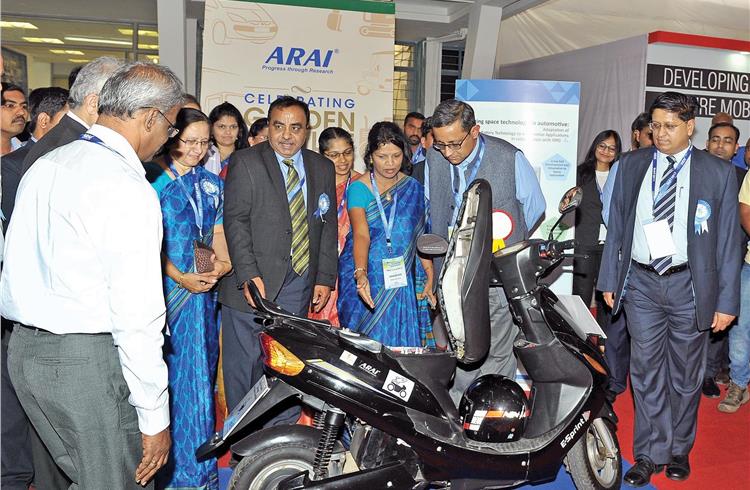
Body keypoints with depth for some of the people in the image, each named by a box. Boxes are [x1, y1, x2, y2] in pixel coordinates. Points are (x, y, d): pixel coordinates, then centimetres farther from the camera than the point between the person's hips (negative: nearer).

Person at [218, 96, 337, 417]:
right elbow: (236, 221, -9)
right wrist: (249, 275, -17)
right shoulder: (245, 162, -1)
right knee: (245, 365, 3)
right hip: (254, 283, -3)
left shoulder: (322, 168, 12)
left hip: (300, 283, 4)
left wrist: (325, 278, 6)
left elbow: (328, 226, 12)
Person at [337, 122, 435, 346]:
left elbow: (420, 236, 8)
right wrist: (361, 275, -38)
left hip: (400, 283, 3)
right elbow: (361, 235, -22)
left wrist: (430, 276, -1)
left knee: (401, 344, 4)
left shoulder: (413, 188, 4)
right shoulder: (359, 188, -9)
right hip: (366, 281, -3)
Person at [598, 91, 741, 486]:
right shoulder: (631, 165, 4)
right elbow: (616, 226, 7)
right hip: (641, 281, 1)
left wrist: (726, 301, -4)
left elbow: (728, 240, -2)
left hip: (689, 284, -1)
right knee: (646, 372, 5)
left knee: (685, 374, 12)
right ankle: (649, 454, 20)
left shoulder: (718, 173, -2)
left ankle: (679, 450, 31)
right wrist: (609, 279, 5)